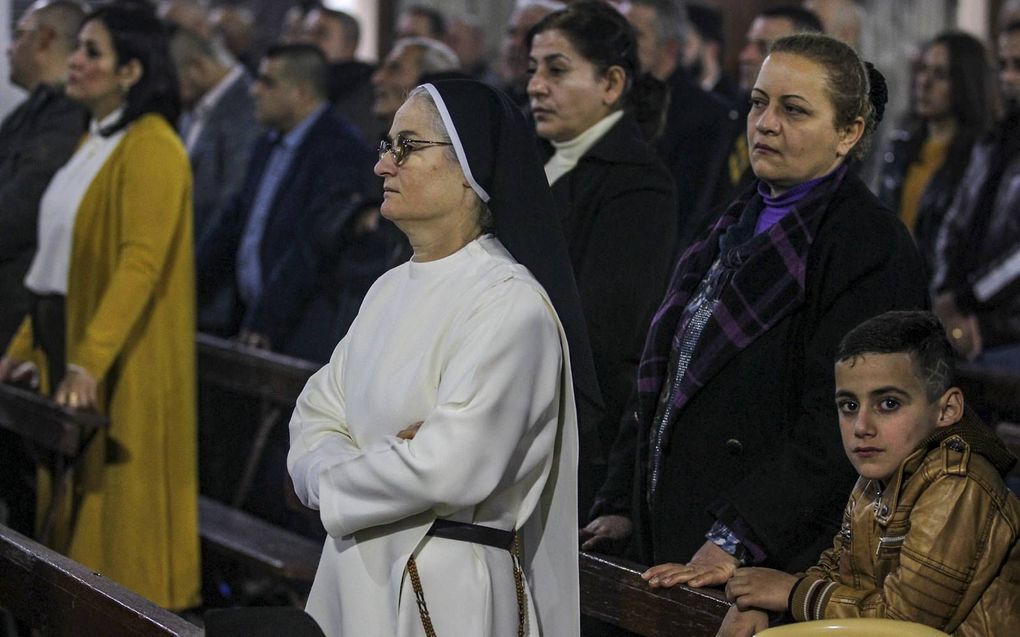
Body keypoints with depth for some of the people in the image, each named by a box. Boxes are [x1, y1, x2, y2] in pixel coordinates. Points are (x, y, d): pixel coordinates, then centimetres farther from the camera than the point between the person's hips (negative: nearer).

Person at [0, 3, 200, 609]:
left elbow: (140, 263, -24)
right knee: (74, 492, 11)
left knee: (119, 492, -3)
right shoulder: (93, 144, 14)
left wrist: (89, 360, -32)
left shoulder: (152, 148, -14)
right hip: (68, 342, 9)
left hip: (123, 361, -9)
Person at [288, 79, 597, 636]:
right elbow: (315, 416, 8)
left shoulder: (509, 303, -16)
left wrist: (329, 483, -9)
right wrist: (360, 465, -14)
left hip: (447, 591, -7)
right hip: (360, 577, 7)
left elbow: (450, 471, -24)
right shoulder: (392, 289, 11)